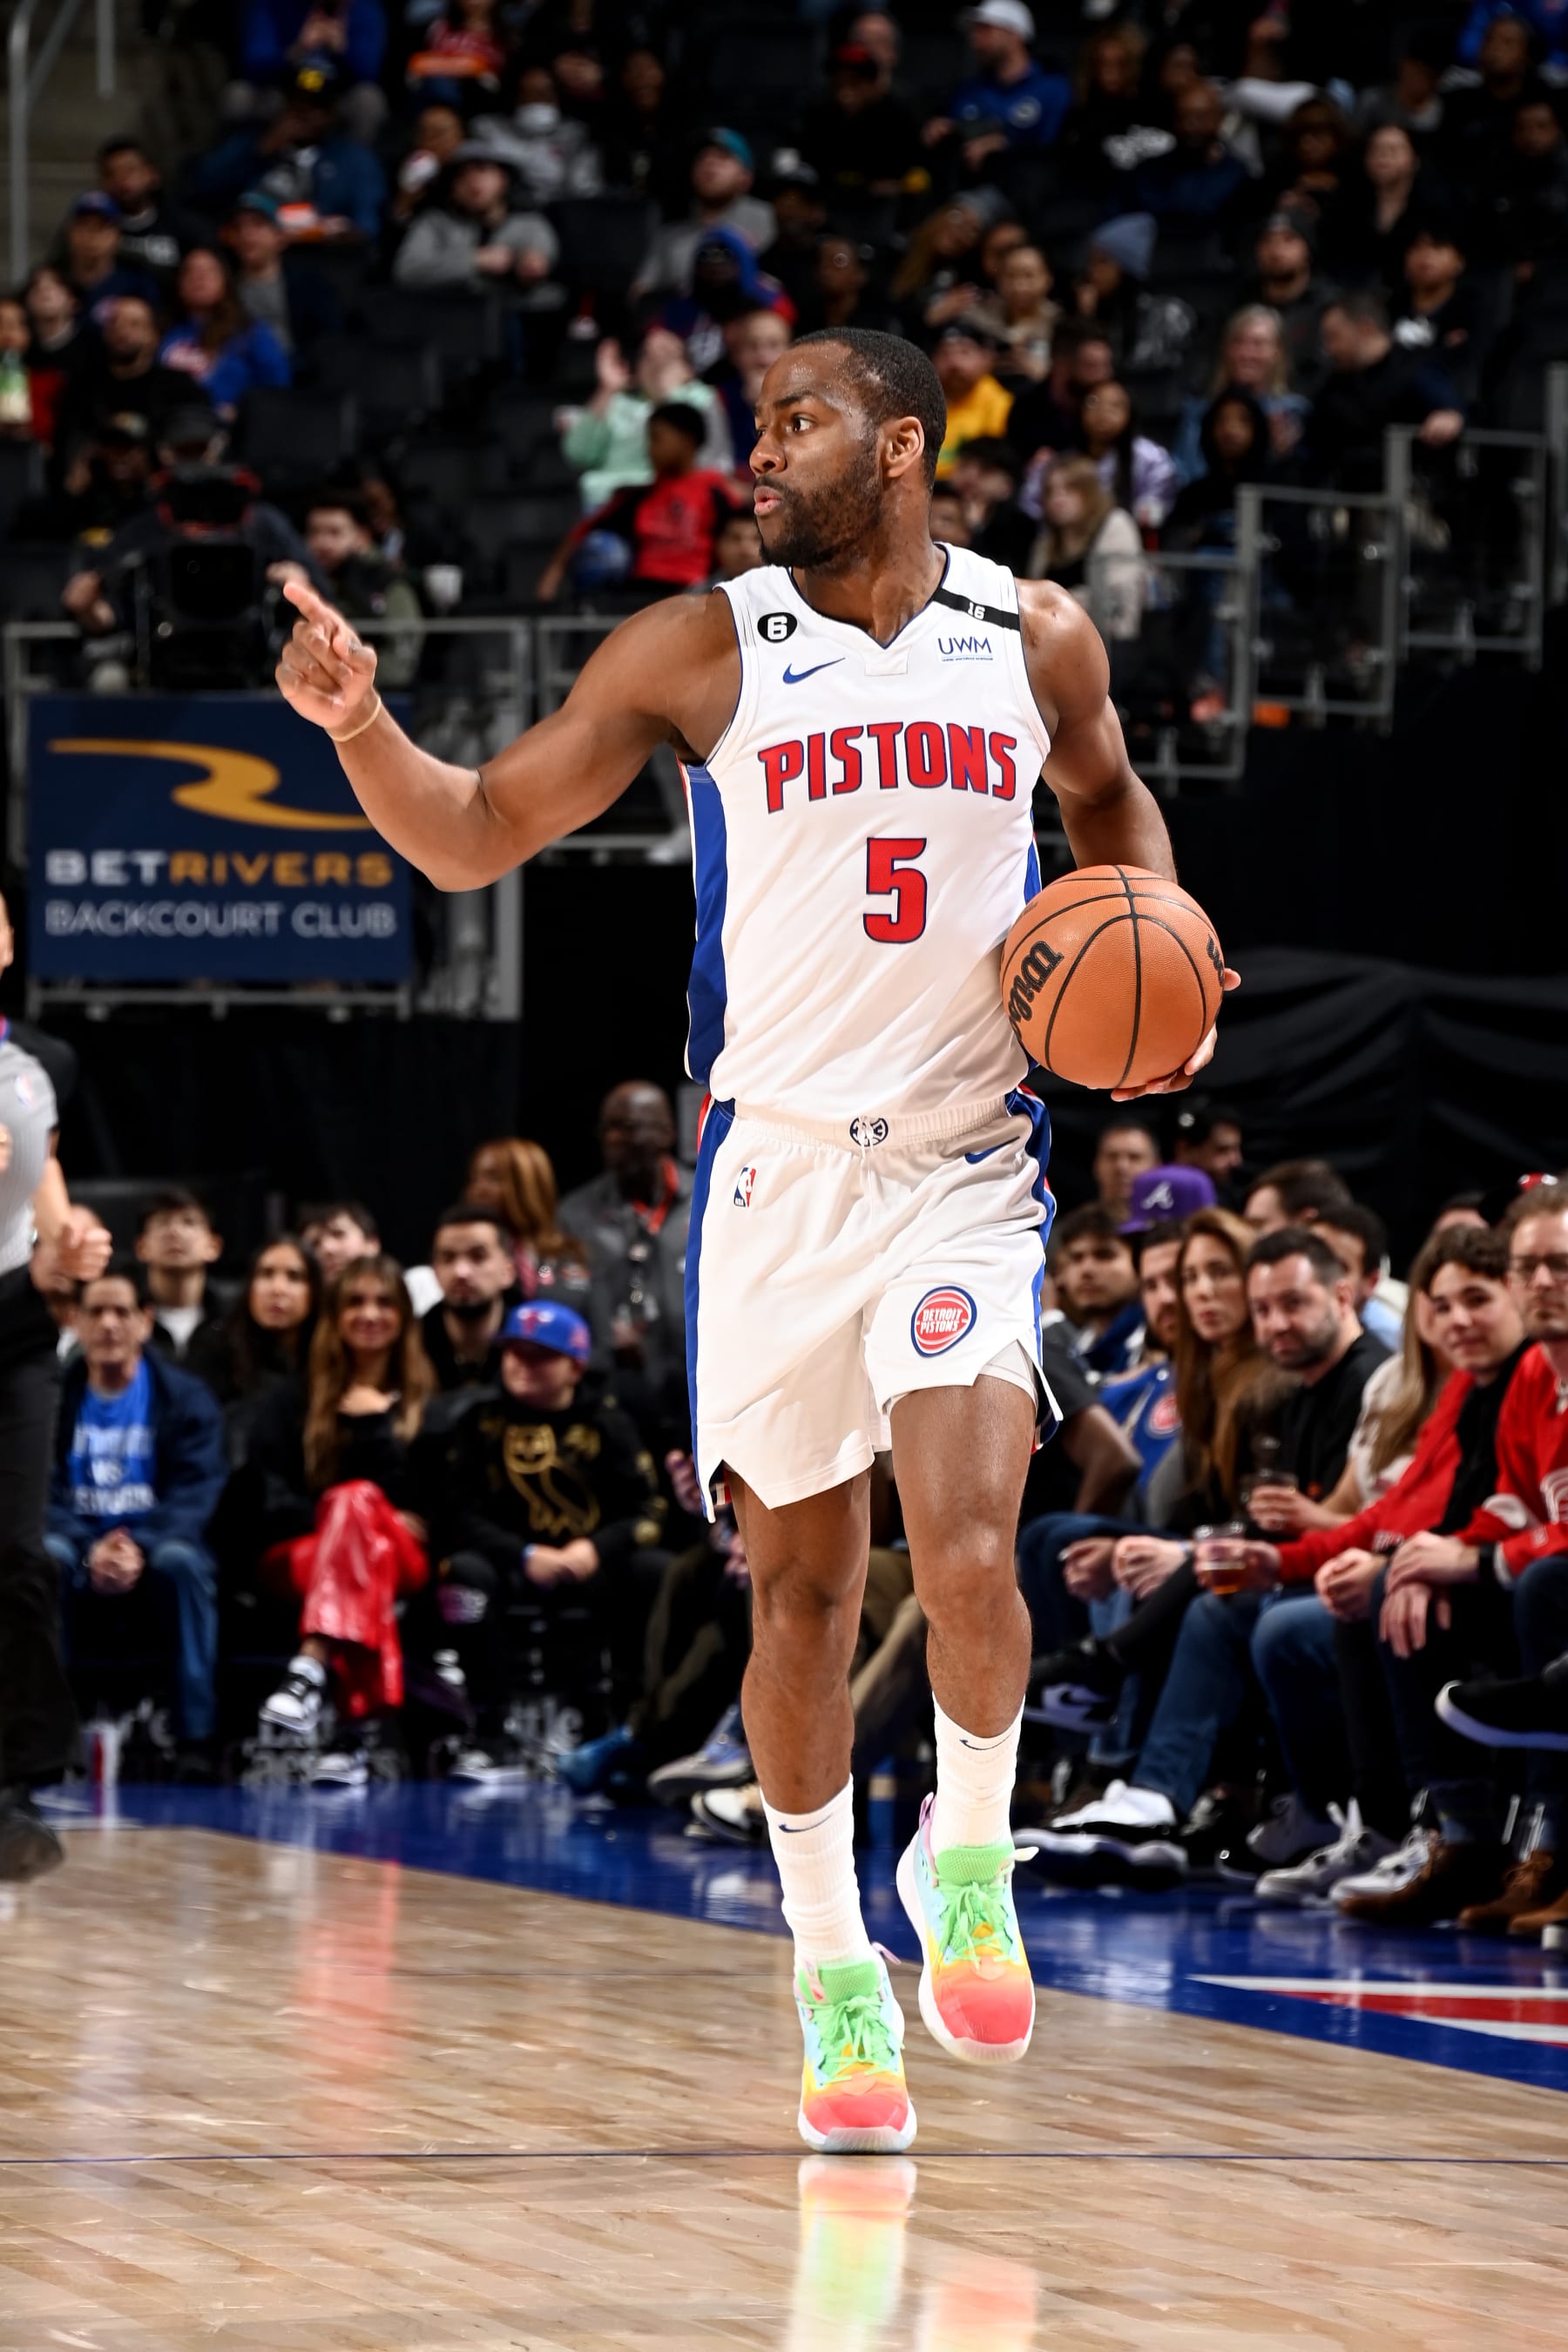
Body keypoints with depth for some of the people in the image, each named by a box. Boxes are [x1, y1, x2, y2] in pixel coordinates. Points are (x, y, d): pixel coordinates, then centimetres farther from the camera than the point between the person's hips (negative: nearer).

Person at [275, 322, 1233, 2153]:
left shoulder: (1036, 640, 2)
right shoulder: (701, 651, -3)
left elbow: (1107, 795, 23)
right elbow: (473, 839, -2)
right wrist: (357, 726, -20)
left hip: (968, 1165, -1)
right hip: (777, 1169, 1)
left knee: (966, 1555, -19)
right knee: (800, 1586, 7)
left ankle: (968, 1859, 8)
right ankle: (830, 1969, 22)